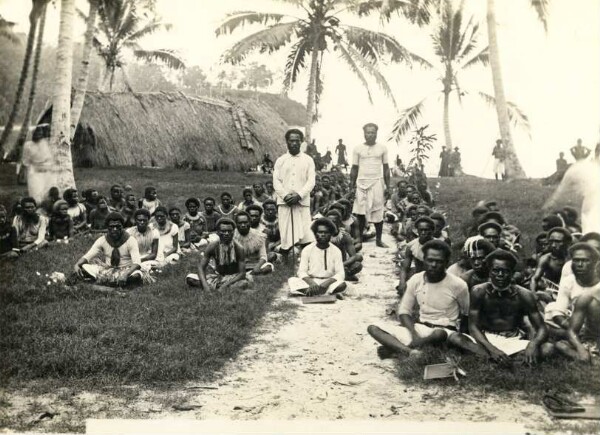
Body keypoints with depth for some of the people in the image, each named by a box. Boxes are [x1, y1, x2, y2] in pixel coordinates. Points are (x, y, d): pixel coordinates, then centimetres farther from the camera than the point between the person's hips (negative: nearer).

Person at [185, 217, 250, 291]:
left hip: (233, 278, -1)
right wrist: (205, 285, -33)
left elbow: (242, 273, -19)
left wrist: (226, 285, -32)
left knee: (245, 283, -37)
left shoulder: (238, 248, -18)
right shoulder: (213, 246, -14)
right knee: (189, 278, -20)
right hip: (216, 276, 2)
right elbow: (201, 267, -15)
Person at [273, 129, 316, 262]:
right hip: (284, 202, 1)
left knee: (306, 235, -9)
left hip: (303, 201, -1)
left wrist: (299, 195, -12)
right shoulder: (281, 160, 11)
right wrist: (285, 196, -11)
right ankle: (284, 260, 5)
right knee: (285, 234, -2)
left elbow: (311, 181, 1)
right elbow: (276, 181, 4)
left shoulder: (308, 160, 8)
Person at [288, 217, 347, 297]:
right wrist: (311, 282, -26)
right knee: (292, 280, -27)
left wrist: (327, 282, -26)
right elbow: (301, 272, -5)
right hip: (311, 281, 0)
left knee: (342, 285, -32)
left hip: (328, 282, 0)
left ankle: (308, 292, -32)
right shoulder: (307, 250, 0)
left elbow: (340, 274, -7)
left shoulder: (336, 251, 0)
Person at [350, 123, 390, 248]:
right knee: (361, 213, 0)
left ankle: (378, 239, 9)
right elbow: (354, 168, 6)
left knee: (378, 212, 1)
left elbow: (386, 167, 8)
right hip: (361, 182, 0)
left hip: (377, 182, 0)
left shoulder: (382, 148, 5)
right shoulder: (358, 149, 4)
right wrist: (352, 186, 1)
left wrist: (387, 186, 3)